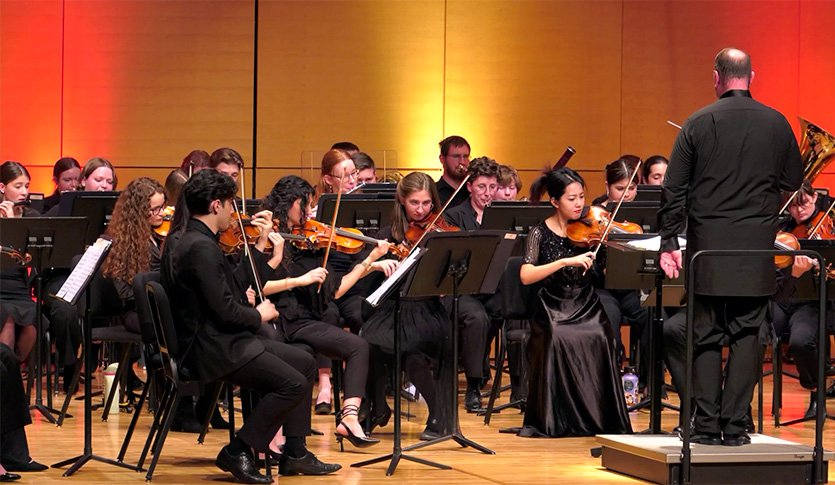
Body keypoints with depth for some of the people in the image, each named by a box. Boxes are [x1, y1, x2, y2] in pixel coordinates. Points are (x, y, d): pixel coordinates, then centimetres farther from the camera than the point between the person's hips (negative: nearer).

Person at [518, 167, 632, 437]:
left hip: (586, 308, 2)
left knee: (598, 337, -30)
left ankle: (597, 417, -15)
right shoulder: (541, 233, -2)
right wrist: (565, 261, -26)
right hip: (552, 310, -2)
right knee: (558, 338, -33)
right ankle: (553, 420, -17)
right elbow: (525, 276, -17)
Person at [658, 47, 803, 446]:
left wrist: (669, 242, 3)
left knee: (706, 336, 6)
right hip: (757, 248, 1)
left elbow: (674, 188, -3)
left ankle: (706, 425, 5)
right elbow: (794, 181, 11)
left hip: (707, 247, -1)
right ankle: (735, 425, 2)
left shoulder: (698, 123, -4)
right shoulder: (776, 124, 1)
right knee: (746, 335, 5)